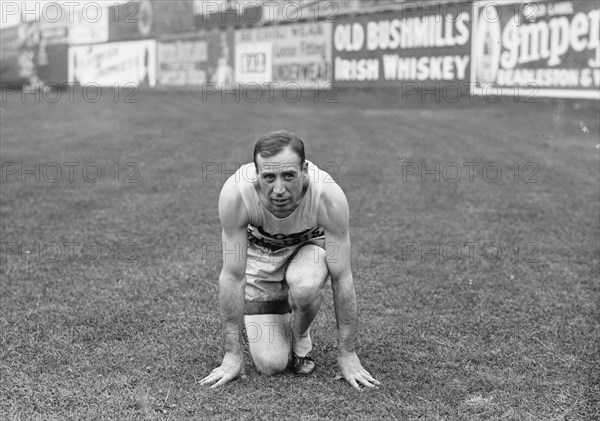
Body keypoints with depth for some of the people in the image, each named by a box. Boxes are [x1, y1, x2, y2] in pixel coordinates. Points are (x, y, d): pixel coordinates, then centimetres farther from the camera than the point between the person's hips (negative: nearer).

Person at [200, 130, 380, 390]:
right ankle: (281, 324, 24)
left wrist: (347, 354, -21)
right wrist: (232, 355, -22)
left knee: (305, 287, -38)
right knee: (270, 365, -12)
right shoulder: (235, 194, -35)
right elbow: (232, 276, -26)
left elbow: (342, 278, -26)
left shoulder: (328, 196, -36)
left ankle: (301, 336, -2)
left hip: (309, 244, 0)